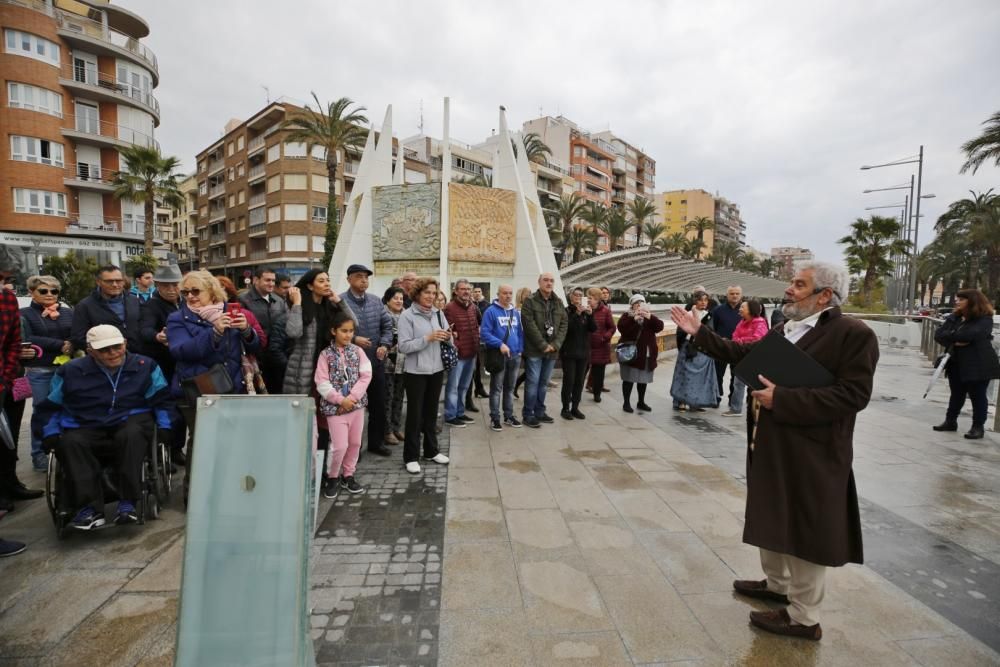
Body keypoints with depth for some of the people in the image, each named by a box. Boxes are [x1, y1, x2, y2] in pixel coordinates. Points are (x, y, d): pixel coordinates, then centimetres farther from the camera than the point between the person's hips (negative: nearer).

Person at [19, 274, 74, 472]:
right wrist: (60, 345, -14)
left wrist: (73, 346, -14)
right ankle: (39, 454, 14)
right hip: (39, 371, -1)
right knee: (42, 412, 1)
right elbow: (27, 340, -8)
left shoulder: (68, 312, 12)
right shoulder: (24, 314, 5)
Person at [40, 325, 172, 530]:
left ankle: (127, 503, -31)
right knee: (70, 443, -31)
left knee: (132, 435, -36)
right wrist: (51, 432, 1)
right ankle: (90, 507, -29)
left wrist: (164, 426, -4)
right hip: (86, 427, 2)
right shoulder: (71, 371, 3)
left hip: (130, 422, -2)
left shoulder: (145, 365, 1)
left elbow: (161, 399, 7)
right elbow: (51, 405, 15)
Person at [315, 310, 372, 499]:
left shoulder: (357, 351, 3)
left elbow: (366, 376, -4)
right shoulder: (326, 354, -5)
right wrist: (341, 400, -17)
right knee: (340, 446, -5)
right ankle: (332, 477, 19)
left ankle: (348, 475, 30)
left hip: (357, 404, 4)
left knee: (355, 443, 12)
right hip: (335, 406, -3)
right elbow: (322, 384, -10)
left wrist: (352, 397, -14)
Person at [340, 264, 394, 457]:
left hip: (376, 361, 6)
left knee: (378, 404, 15)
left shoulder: (376, 301, 8)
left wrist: (384, 344, -5)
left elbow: (387, 324, 9)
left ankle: (376, 442, 31)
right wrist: (353, 339, -22)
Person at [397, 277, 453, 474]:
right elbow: (404, 347, -17)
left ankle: (431, 450, 30)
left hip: (436, 370, 5)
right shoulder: (407, 315, -10)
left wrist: (448, 337, -13)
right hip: (416, 372, -5)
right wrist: (428, 338, -24)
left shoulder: (438, 313, 5)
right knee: (415, 413, 3)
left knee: (431, 411, 16)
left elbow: (448, 343, 9)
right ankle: (411, 456, 15)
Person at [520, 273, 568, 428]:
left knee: (544, 383, 13)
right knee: (532, 382, -3)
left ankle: (539, 412, 24)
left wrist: (555, 344, -6)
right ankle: (528, 415, 5)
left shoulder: (558, 303, 12)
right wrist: (543, 345, -16)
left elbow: (563, 325, 8)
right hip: (534, 350, -5)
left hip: (552, 350, 5)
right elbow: (530, 325, -14)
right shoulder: (530, 301, -5)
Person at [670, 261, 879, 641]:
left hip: (809, 455, -8)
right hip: (771, 447, 9)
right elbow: (745, 354, 14)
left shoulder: (854, 334, -16)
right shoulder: (785, 331, 9)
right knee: (772, 521, 23)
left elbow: (853, 394, -24)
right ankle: (776, 584, 43)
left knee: (804, 532, 6)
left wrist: (782, 399, -26)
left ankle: (803, 617, 22)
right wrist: (700, 333, 11)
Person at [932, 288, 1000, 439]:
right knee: (956, 394, 15)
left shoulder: (984, 319, -10)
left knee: (977, 396, 3)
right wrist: (954, 341, -18)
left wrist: (951, 335, -13)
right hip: (956, 363, 6)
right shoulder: (953, 318, 7)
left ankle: (978, 426, 12)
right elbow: (938, 335, -2)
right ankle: (950, 421, 25)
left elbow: (972, 334, -27)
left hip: (978, 365, -6)